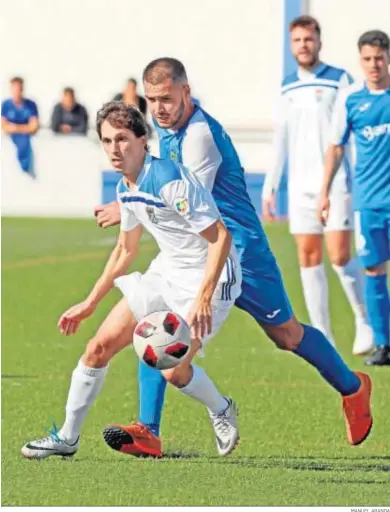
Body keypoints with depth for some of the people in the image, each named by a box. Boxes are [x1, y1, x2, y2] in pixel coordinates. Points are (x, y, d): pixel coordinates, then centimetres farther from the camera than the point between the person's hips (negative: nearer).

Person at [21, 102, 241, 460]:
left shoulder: (170, 181, -25)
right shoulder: (126, 189, 2)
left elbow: (220, 236, -26)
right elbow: (125, 250, 19)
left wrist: (203, 299, -32)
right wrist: (90, 303, 21)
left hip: (208, 279, -8)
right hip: (166, 273, 8)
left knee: (174, 370, -15)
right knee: (100, 345, 2)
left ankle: (221, 411, 18)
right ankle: (67, 438, 14)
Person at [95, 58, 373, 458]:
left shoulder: (200, 133, -24)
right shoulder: (165, 129, 4)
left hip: (237, 249, -7)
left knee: (286, 335, 9)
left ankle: (352, 388, 35)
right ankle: (147, 432, -15)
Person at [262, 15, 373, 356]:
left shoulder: (339, 80, -2)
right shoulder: (287, 88, 13)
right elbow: (280, 142, 19)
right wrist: (270, 187, 16)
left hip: (335, 184, -5)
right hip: (300, 186, 5)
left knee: (340, 257, -10)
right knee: (309, 259, 1)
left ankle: (365, 321, 10)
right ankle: (322, 336, 5)